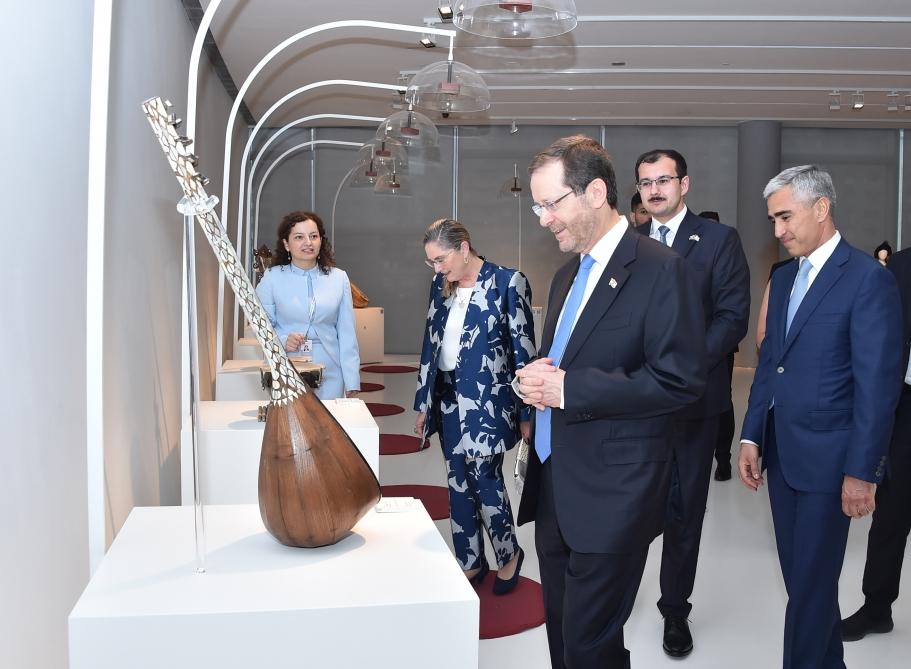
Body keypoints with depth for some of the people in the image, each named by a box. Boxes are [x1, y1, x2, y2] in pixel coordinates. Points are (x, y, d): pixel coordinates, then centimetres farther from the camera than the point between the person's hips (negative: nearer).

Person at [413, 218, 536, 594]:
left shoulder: (507, 282, -11)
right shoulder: (441, 285, 7)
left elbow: (523, 349, -9)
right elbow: (430, 344, 11)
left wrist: (525, 412, -8)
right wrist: (423, 403, 12)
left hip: (488, 400, -6)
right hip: (449, 399, 6)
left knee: (485, 478, -3)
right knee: (458, 482, 10)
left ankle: (509, 554, 23)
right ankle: (470, 563, 25)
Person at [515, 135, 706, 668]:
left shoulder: (661, 269, -13)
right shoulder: (568, 274, 14)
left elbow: (680, 380, -19)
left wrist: (568, 389, -20)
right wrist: (538, 380, -2)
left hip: (611, 496, -8)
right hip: (554, 486, 8)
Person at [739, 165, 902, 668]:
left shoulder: (869, 278, -12)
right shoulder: (784, 276, 11)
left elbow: (877, 383, -15)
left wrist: (862, 470, -15)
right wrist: (752, 437, 8)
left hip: (826, 458, -7)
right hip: (781, 454, 7)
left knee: (811, 583, 4)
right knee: (799, 576, 17)